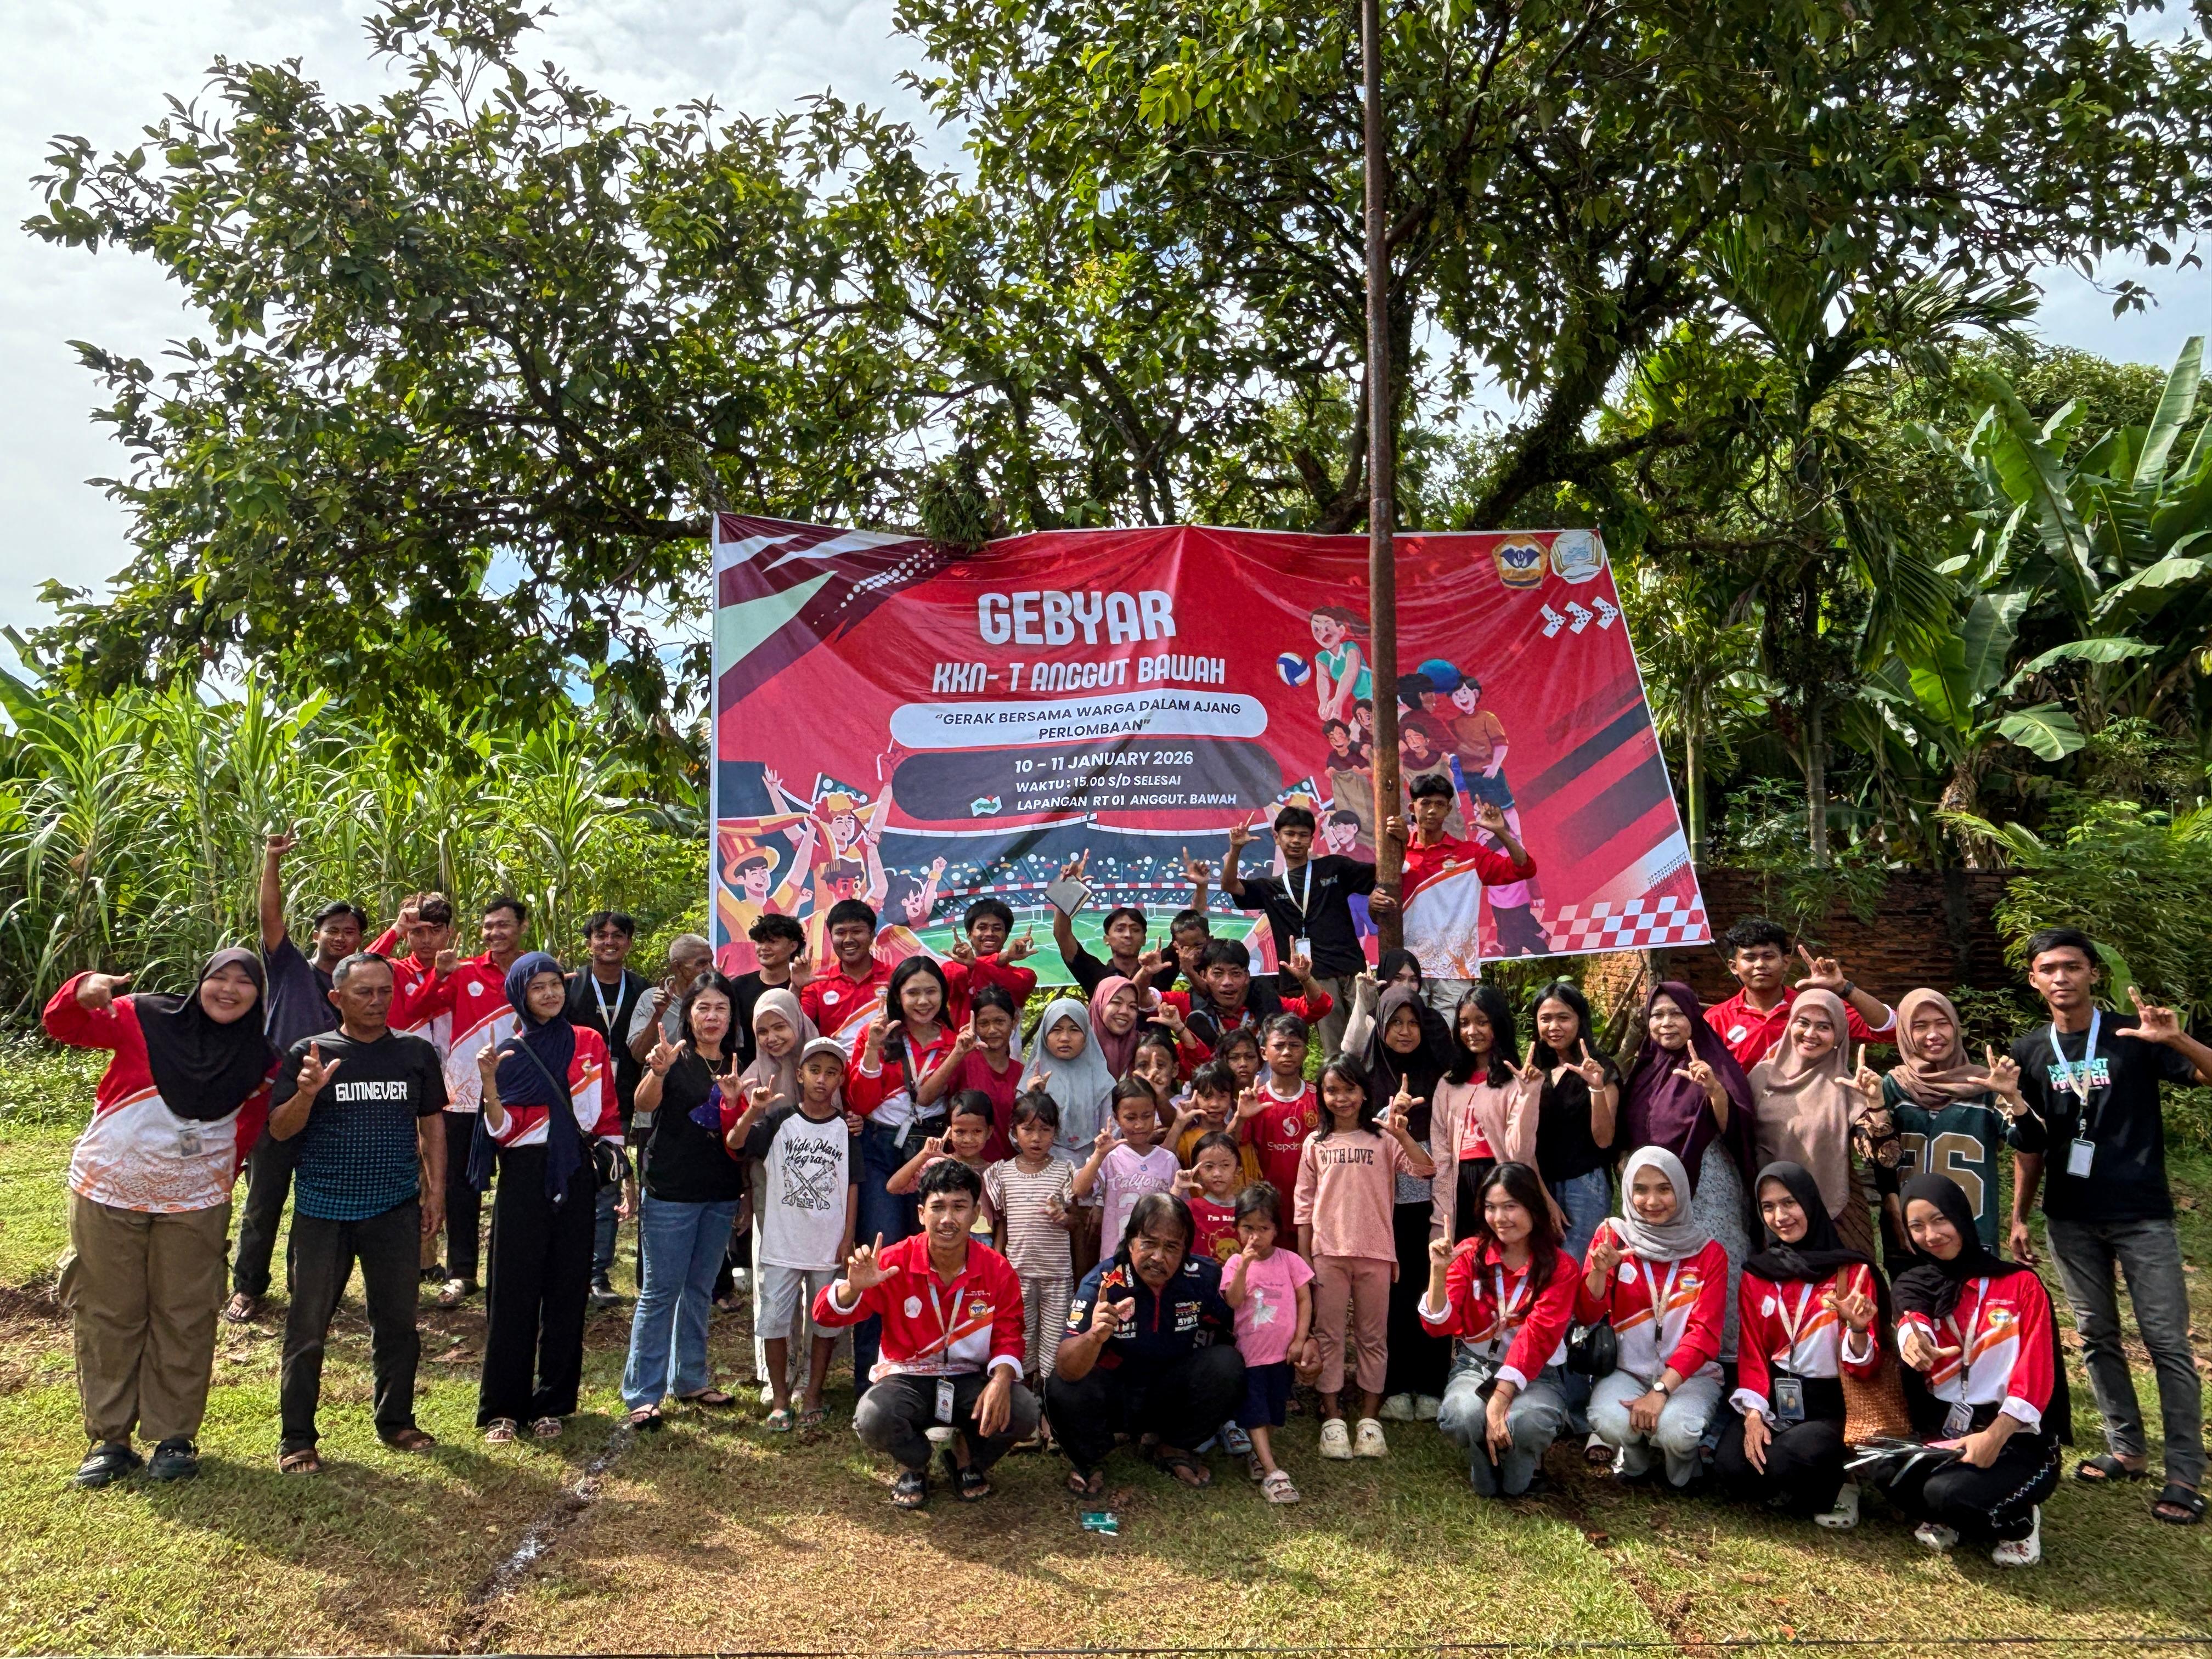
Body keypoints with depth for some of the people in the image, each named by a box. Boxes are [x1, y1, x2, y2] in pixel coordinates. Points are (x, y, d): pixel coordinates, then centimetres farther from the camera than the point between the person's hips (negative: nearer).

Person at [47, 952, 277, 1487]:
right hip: (108, 1194, 0)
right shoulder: (145, 1018, -7)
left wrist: (222, 1174, 1)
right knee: (107, 1317, 9)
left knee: (184, 1321, 7)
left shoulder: (261, 1055, -2)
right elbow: (61, 1024, -9)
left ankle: (175, 1437, 20)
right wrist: (84, 991, -30)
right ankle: (110, 1438, 22)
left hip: (193, 1203, 1)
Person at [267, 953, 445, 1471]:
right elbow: (280, 1129, -5)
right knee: (307, 1327, 5)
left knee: (398, 1322, 11)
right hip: (323, 1211, -2)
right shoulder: (309, 1055, -1)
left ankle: (396, 1421, 26)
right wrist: (306, 1094, -25)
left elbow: (432, 1122, 11)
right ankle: (297, 1438, 18)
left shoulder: (416, 1053, 5)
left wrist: (435, 1191, 6)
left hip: (396, 1210, 2)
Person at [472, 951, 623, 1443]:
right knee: (514, 1292, 0)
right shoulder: (507, 1054, 3)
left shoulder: (589, 1043, 9)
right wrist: (489, 1083, -20)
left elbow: (609, 1116, 11)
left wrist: (617, 1169, 5)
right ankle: (501, 1408, 11)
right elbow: (502, 1132, -5)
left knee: (567, 1291, 5)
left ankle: (552, 1404, 16)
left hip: (575, 1178, 2)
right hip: (524, 1178, -2)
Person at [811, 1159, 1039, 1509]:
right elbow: (826, 1315, -16)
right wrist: (854, 1287, -39)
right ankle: (915, 1465, 7)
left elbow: (1008, 1336, -3)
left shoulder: (996, 1270, -10)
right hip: (907, 1378, -1)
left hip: (970, 1380, 1)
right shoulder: (895, 1262, -15)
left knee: (1023, 1413, -27)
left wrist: (1001, 1379, -26)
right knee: (872, 1420, -33)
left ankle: (968, 1457, 11)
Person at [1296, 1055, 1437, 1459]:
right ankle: (1332, 1417, 13)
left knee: (1373, 1336, 7)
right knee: (1329, 1335, 4)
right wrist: (1304, 1257, 0)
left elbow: (1425, 1169, -12)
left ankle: (1369, 1419, 17)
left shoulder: (1383, 1139, 3)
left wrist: (1401, 1133, -26)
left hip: (1375, 1252, 0)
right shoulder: (1316, 1145, 6)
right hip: (1328, 1252, 1)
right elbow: (1304, 1203, 6)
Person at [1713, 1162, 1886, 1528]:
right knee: (1731, 1465, -24)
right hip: (1772, 1400, 3)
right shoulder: (1756, 1274, 10)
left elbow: (1866, 1370, -3)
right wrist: (1753, 1412, -12)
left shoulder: (1853, 1270, 0)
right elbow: (1751, 1353, 5)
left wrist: (1859, 1330, -25)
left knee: (1784, 1465, -30)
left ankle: (1835, 1489, 3)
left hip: (1829, 1405, -3)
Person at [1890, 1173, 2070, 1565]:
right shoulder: (1917, 1285, 9)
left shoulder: (2020, 1284, 1)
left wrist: (1994, 1436, -23)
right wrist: (1912, 1338, -42)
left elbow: (2035, 1374, -8)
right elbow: (1912, 1319, -15)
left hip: (2018, 1436, -3)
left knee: (1948, 1492, -30)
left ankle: (2018, 1521, 2)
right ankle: (1946, 1516, 5)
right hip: (1946, 1429, 3)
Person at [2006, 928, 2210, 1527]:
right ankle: (2127, 1448, 24)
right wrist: (2018, 1217, 8)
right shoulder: (2029, 1053, 4)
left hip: (2142, 1215, -4)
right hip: (2070, 1219, 4)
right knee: (2097, 1336, 11)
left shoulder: (2133, 1038, -6)